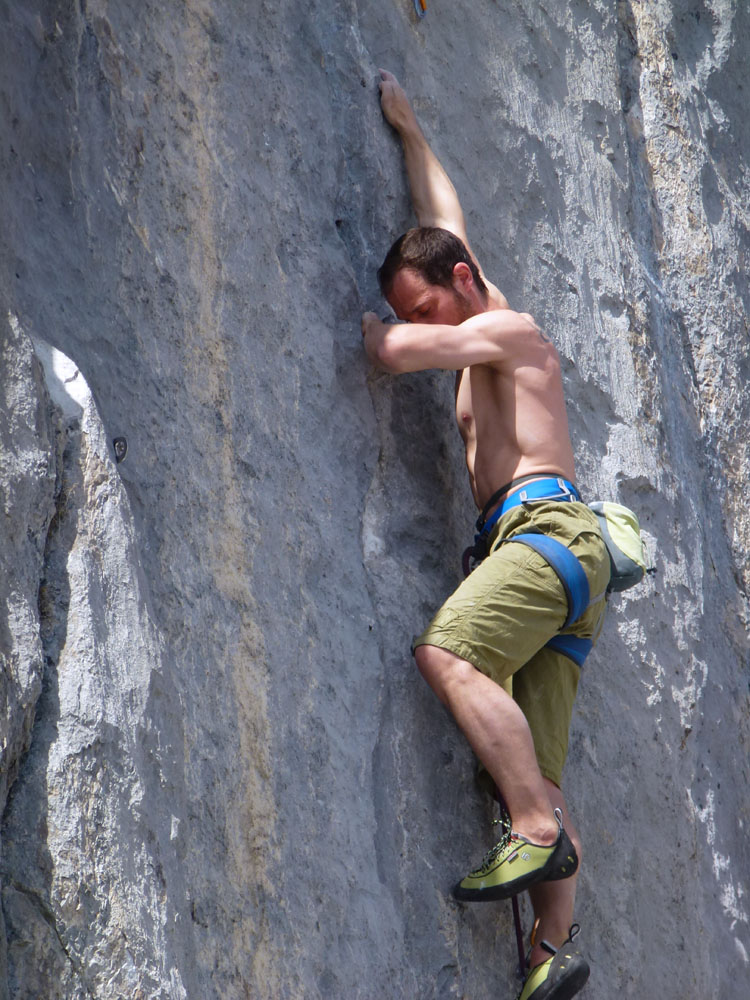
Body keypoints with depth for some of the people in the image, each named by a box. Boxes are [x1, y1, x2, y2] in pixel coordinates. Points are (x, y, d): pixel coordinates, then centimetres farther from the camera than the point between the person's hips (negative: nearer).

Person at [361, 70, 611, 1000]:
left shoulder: (506, 326, 3)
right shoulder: (481, 328, 28)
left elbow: (393, 352, -11)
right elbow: (443, 220, 41)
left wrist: (356, 310, 9)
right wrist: (408, 129, 47)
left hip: (547, 529, -9)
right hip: (538, 547, 9)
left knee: (446, 652, -31)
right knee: (531, 758, -4)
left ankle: (540, 830, -34)